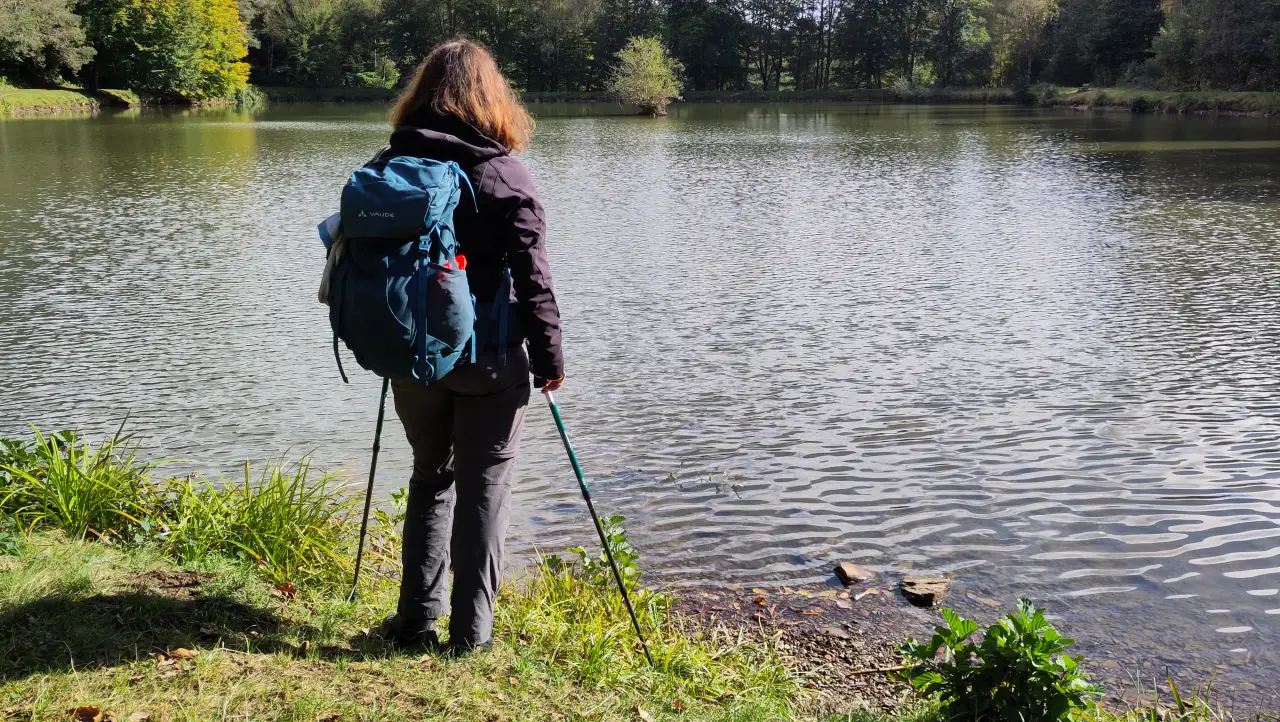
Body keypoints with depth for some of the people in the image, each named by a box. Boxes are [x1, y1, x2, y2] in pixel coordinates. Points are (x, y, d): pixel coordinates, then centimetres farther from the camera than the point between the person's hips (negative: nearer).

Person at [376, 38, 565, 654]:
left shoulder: (390, 167, 2)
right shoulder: (503, 173, -10)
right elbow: (532, 276, -12)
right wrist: (550, 357, -5)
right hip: (490, 359, -4)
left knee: (429, 477, 19)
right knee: (483, 488, 7)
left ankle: (416, 617, 21)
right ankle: (470, 629, 11)